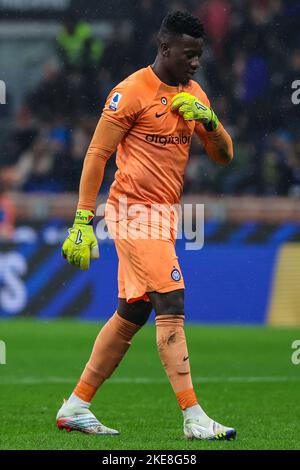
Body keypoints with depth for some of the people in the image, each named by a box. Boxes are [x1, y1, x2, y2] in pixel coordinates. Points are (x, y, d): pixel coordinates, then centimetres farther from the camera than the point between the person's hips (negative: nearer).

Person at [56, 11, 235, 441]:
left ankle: (75, 407, 20)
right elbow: (97, 154, -11)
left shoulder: (192, 94, 12)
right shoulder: (133, 91, -11)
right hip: (134, 211, -8)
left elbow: (224, 156, 12)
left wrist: (207, 118, -8)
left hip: (164, 213, 8)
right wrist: (83, 221, -15)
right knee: (171, 307, -14)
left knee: (132, 315, 11)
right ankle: (193, 418, -15)